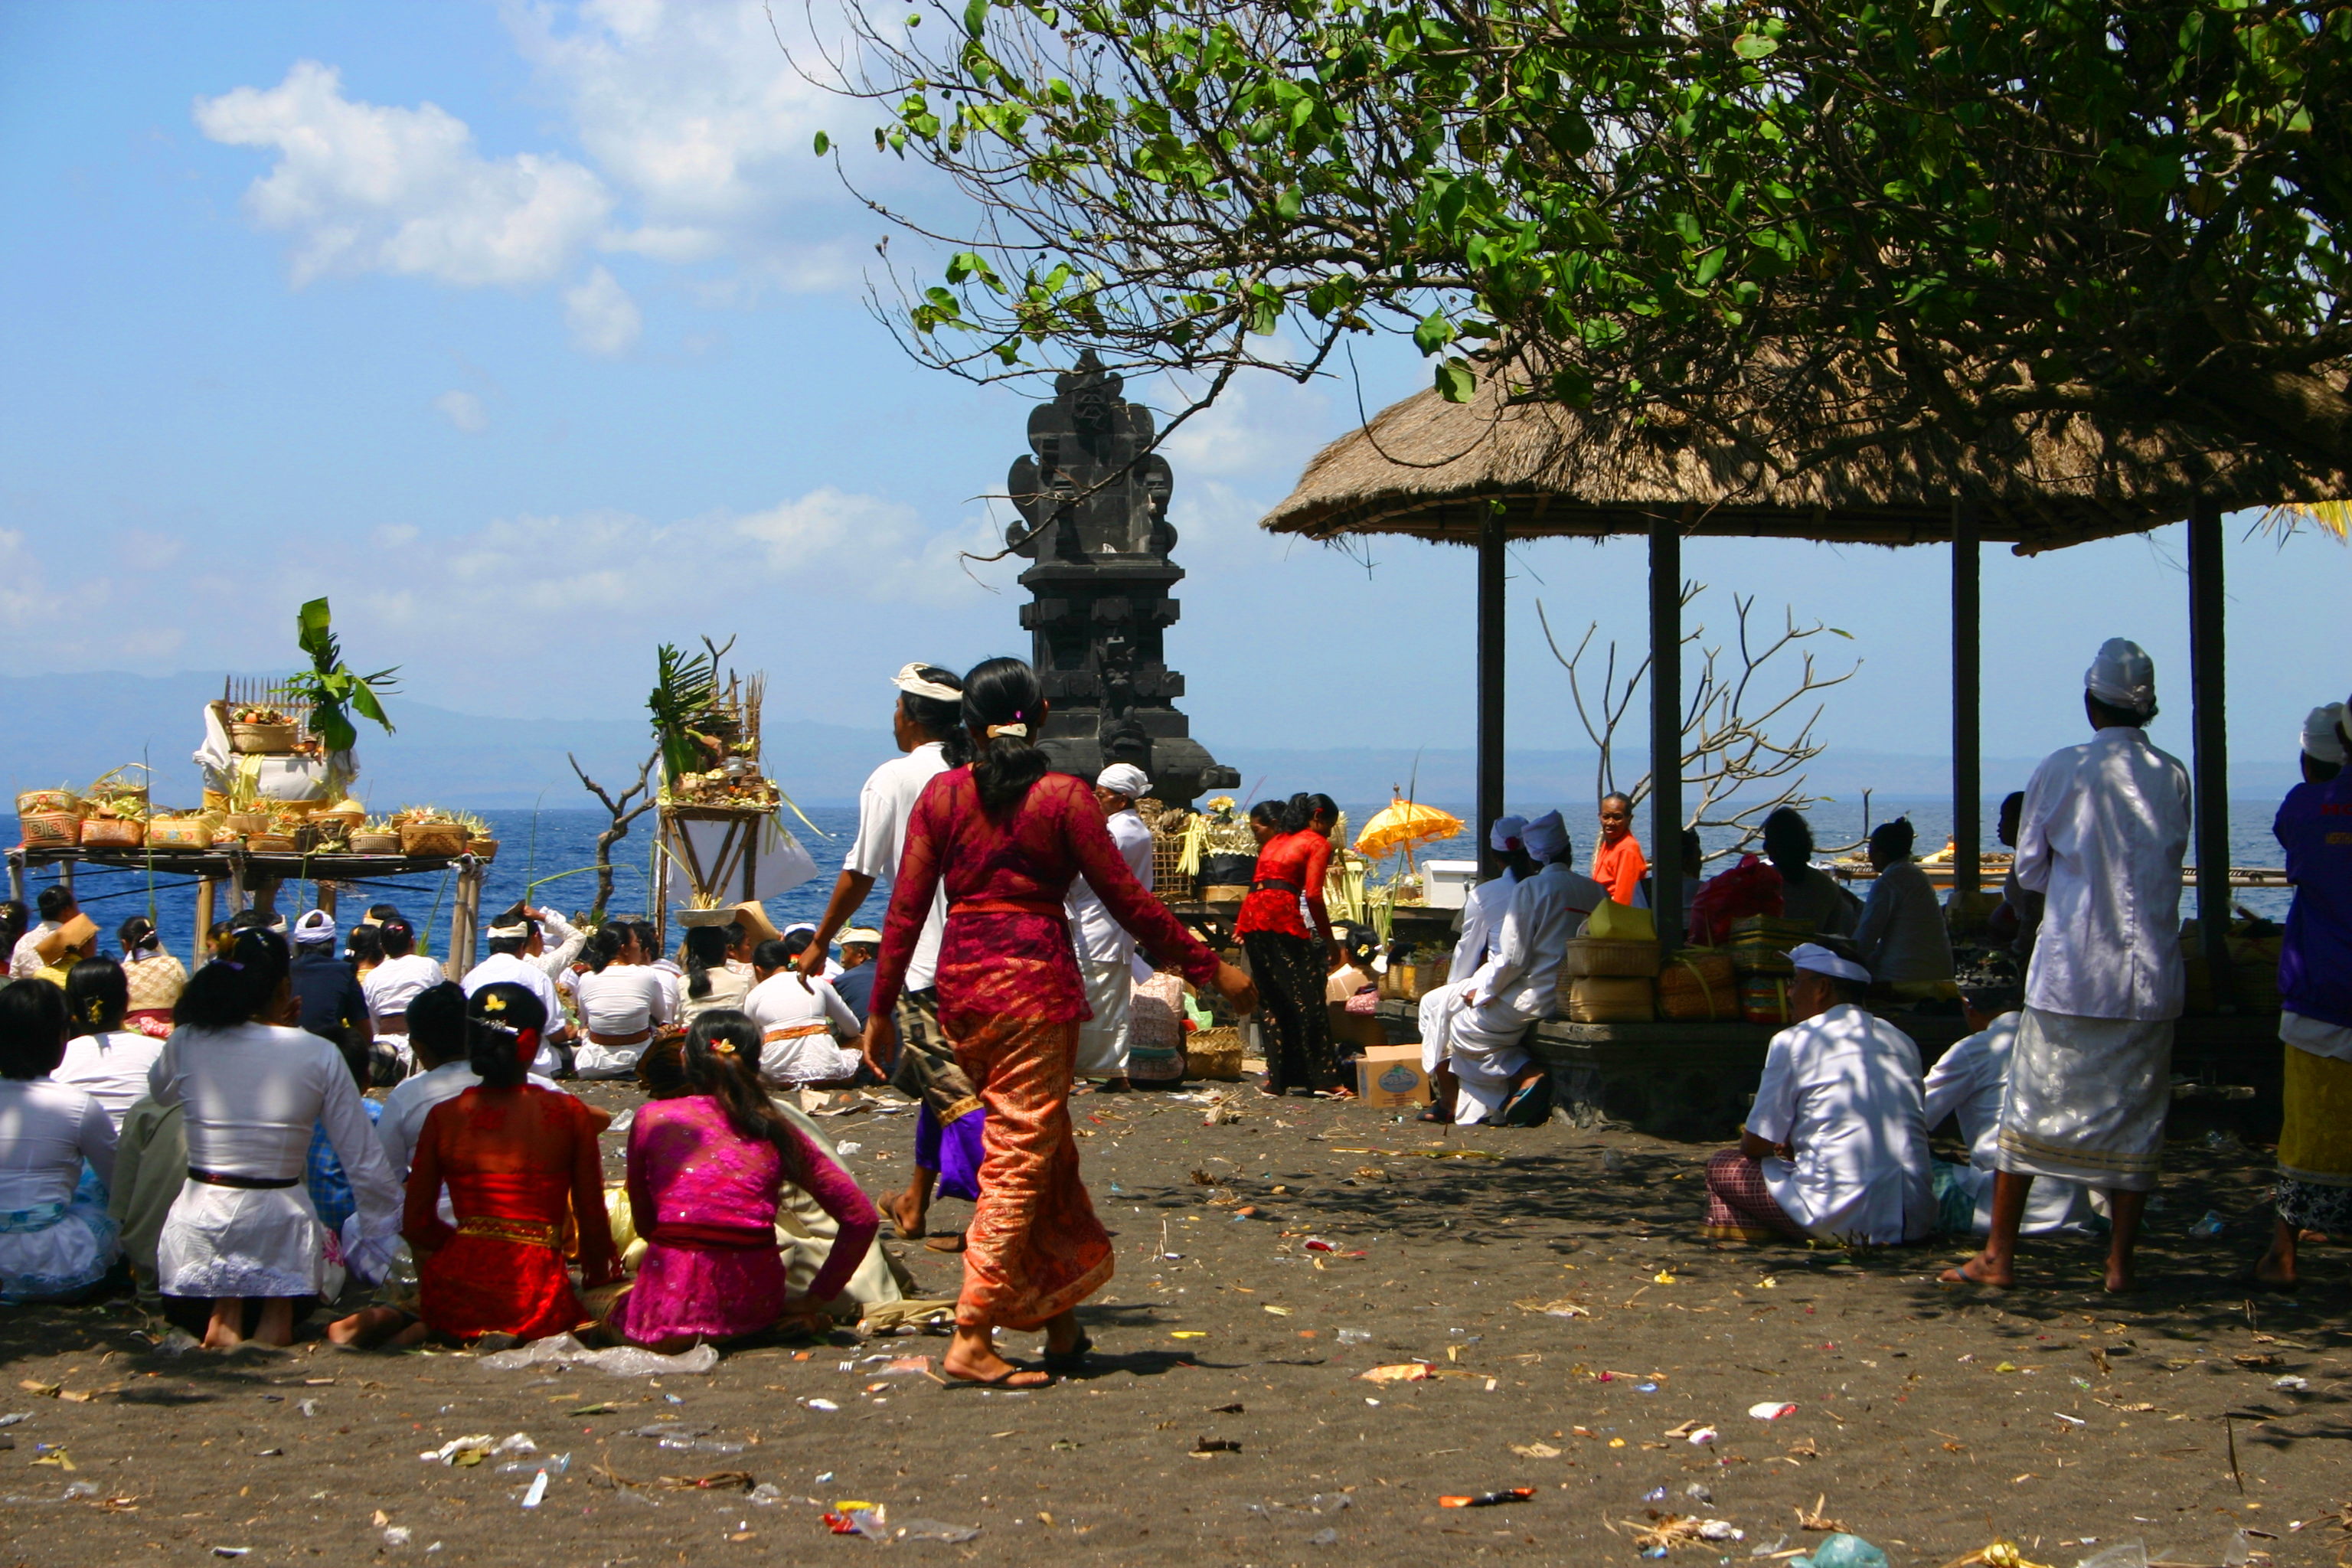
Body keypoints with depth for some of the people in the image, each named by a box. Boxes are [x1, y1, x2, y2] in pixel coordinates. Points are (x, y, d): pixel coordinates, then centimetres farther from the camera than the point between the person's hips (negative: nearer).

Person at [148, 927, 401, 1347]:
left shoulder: (185, 1043, -4)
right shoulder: (320, 1055, -7)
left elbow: (160, 1094, 21)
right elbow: (366, 1163, -3)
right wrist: (394, 1234, 9)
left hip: (198, 1227, 2)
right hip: (280, 1227, -2)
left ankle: (224, 1310, -2)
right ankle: (277, 1310, 0)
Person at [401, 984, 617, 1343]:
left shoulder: (443, 1117, 2)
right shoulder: (569, 1114, -2)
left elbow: (416, 1225, 6)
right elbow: (593, 1220, 2)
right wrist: (598, 1278, 20)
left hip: (454, 1298, 3)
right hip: (535, 1294, -3)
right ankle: (514, 1335, -6)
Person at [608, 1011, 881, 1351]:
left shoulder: (651, 1118, 3)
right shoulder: (776, 1131, 5)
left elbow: (644, 1224, 11)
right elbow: (862, 1219, 4)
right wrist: (815, 1301, 10)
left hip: (674, 1303, -4)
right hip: (754, 1302, 4)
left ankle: (685, 1337, 2)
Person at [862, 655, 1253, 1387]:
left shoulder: (942, 794, 5)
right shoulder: (1064, 797, -5)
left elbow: (907, 907, 3)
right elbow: (1127, 900, -4)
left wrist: (882, 1009, 10)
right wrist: (1211, 969, 3)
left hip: (960, 985, 5)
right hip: (1034, 982, -5)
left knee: (1044, 1145, 18)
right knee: (1022, 1157, -2)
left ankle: (1061, 1322, 25)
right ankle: (972, 1339, -7)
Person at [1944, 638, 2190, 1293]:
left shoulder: (2060, 771, -7)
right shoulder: (2174, 778, -1)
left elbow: (2029, 872, 2)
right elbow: (2171, 864, 11)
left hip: (2070, 974, -2)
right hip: (2152, 975, 2)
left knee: (2032, 1110, 6)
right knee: (2134, 1117, 8)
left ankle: (1998, 1256, 11)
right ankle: (2120, 1263, 7)